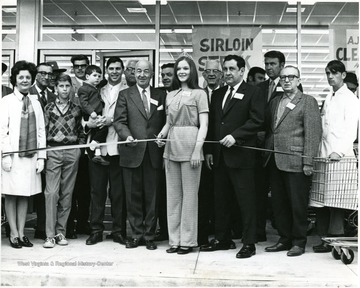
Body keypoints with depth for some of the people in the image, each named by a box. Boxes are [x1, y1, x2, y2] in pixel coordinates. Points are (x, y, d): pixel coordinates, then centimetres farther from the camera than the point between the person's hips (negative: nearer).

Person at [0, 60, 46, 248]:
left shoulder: (36, 103, 13)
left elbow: (41, 130, 10)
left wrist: (41, 156, 3)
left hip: (31, 156, 3)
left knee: (25, 195, 7)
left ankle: (21, 233, 14)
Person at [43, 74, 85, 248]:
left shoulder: (76, 109, 11)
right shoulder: (48, 108, 7)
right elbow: (43, 130, 5)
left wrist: (80, 148, 4)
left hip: (72, 152, 2)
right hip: (53, 151, -2)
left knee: (67, 193, 4)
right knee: (51, 192, -8)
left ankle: (61, 232, 12)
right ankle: (50, 235, -5)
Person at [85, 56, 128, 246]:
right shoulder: (98, 92, 18)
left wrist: (112, 120, -15)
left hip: (117, 147, -3)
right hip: (98, 146, 3)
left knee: (118, 191, 1)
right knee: (97, 189, 4)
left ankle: (118, 230, 9)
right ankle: (96, 230, 11)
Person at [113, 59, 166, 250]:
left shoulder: (161, 95, 12)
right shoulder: (125, 95, 8)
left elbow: (166, 122, 11)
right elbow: (119, 121, -1)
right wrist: (127, 135, -18)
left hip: (154, 153, 1)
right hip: (132, 153, 0)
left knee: (152, 196, 4)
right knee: (133, 196, 5)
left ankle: (149, 235, 15)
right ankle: (137, 234, 16)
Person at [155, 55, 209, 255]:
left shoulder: (199, 94, 1)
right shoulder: (171, 95, 15)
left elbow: (203, 125, -5)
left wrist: (197, 150, -15)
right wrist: (161, 134, -1)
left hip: (190, 146, -5)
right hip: (171, 147, 5)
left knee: (189, 194, 0)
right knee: (172, 194, 7)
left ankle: (187, 240, 8)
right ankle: (174, 239, 15)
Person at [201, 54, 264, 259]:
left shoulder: (253, 92, -1)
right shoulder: (217, 94, 17)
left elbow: (257, 121, -10)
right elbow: (212, 123, 17)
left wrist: (235, 136, -18)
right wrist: (209, 150, 10)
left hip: (241, 155, -6)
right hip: (219, 156, 6)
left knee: (247, 201, -1)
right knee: (221, 200, 11)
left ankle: (249, 243, 6)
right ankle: (222, 239, 22)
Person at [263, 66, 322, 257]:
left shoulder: (308, 102, -1)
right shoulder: (274, 102, 17)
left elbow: (312, 133, -8)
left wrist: (308, 162, -14)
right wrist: (266, 154, 7)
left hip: (295, 162, -6)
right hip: (274, 162, 6)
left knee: (297, 204, 2)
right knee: (278, 203, 11)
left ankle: (298, 242, 14)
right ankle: (284, 239, 23)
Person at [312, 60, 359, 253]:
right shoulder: (328, 99, 19)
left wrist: (338, 152, -22)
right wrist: (320, 152, 8)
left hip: (340, 157, -6)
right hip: (324, 155, 6)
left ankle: (336, 239, 0)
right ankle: (325, 238, 9)